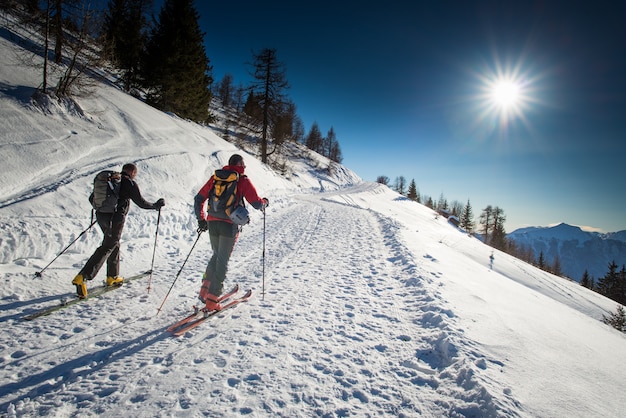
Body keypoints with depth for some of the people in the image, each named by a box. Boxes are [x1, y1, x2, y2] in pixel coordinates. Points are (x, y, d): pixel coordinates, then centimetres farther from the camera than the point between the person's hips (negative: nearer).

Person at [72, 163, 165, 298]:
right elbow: (141, 203, -3)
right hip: (115, 219, -8)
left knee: (114, 244, 20)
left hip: (101, 216, 8)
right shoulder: (130, 183, -6)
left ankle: (112, 277, 28)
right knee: (106, 248, -5)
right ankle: (82, 277, -15)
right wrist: (156, 205, 12)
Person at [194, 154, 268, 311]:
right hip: (230, 225, -5)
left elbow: (198, 199, 14)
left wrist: (201, 219, 22)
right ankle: (212, 300, 4)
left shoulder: (216, 177, 14)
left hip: (212, 223, 5)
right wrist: (265, 202, 19)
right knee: (223, 261, 2)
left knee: (216, 256, 23)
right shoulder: (243, 180, -1)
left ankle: (204, 291, 17)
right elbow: (257, 204, -4)